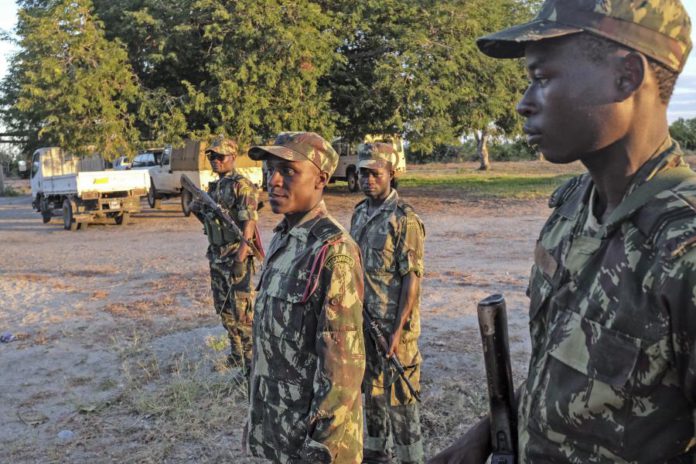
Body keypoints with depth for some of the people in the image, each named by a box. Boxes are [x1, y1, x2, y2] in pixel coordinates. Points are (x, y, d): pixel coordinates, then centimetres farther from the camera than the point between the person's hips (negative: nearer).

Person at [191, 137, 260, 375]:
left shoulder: (242, 186, -13)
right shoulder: (214, 187, 14)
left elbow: (249, 223, -21)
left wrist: (240, 258, -25)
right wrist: (198, 210, 8)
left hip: (235, 256, -9)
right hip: (216, 256, 9)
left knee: (242, 311, -5)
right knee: (223, 308, 16)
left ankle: (251, 361, 4)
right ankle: (236, 353, 30)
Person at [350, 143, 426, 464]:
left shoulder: (404, 219, -15)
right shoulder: (359, 213, 7)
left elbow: (412, 280, -17)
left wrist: (398, 330, -20)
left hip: (393, 325, -7)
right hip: (364, 321, 7)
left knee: (400, 396, 4)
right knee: (372, 390, 18)